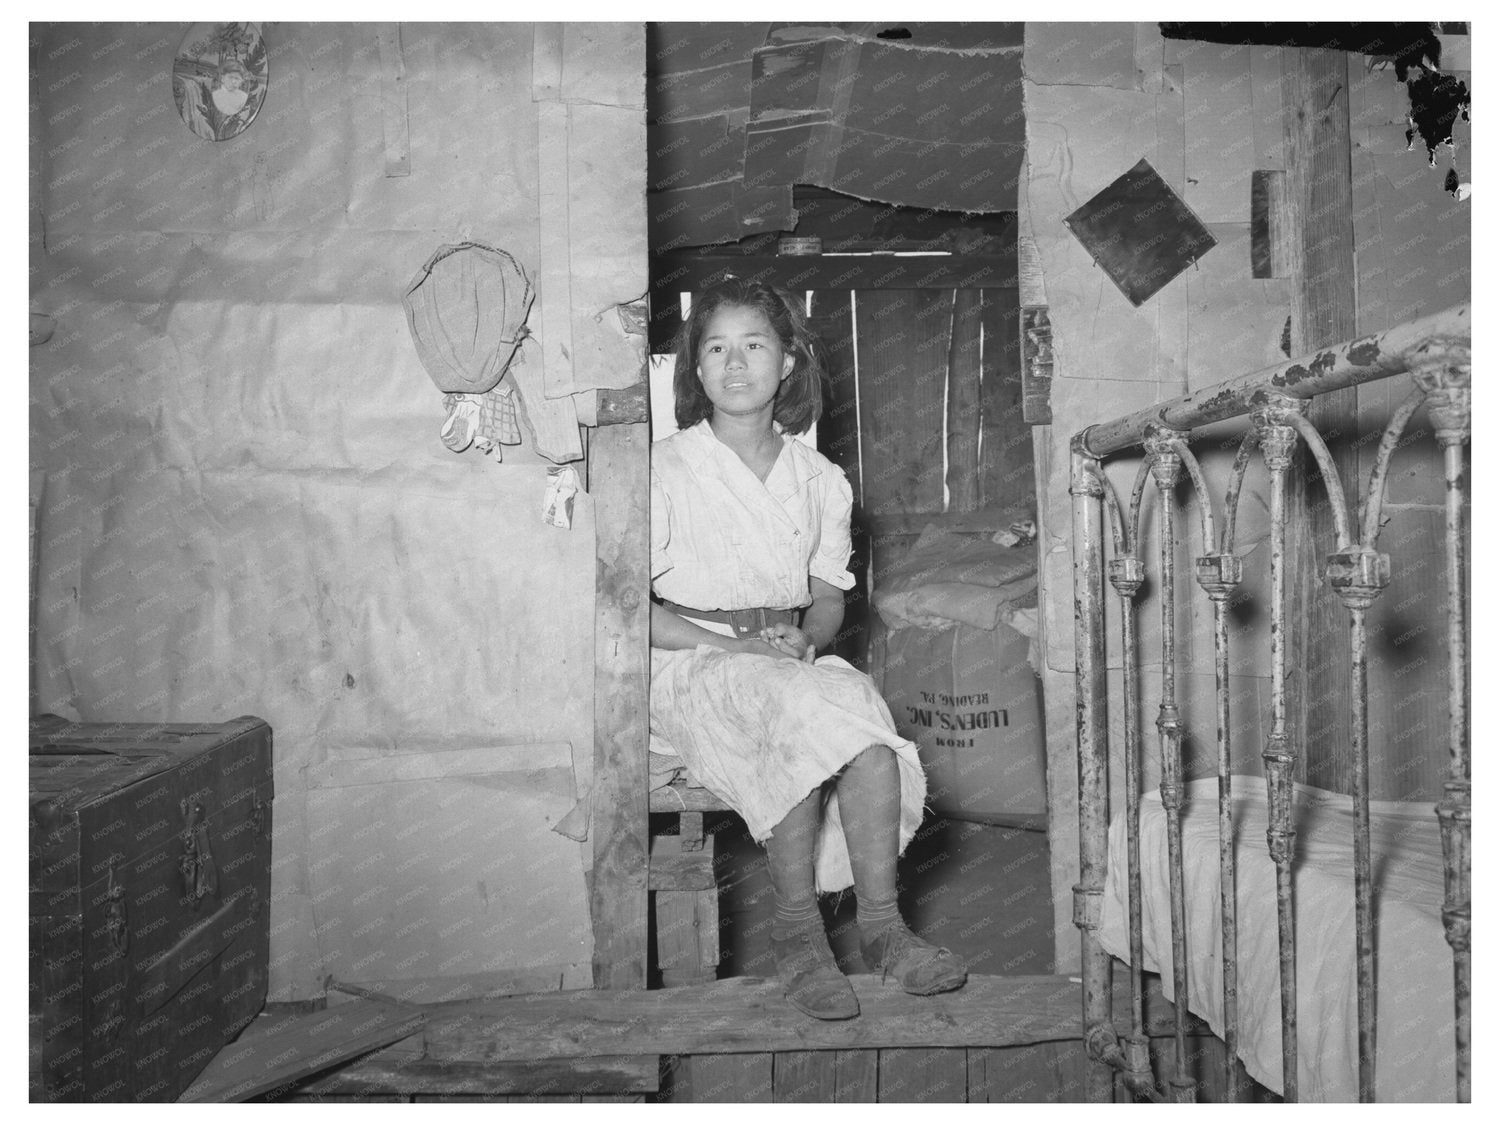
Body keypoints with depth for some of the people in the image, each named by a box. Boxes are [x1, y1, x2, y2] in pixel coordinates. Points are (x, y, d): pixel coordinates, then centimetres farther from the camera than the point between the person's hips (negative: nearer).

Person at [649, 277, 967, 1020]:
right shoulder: (666, 470, -1)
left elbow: (829, 600, 14)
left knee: (867, 738, -29)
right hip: (687, 664, -3)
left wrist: (805, 638, -11)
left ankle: (880, 922, -23)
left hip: (793, 667, 4)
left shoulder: (820, 480, 11)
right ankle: (796, 925, -23)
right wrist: (737, 646, -18)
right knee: (805, 709, -34)